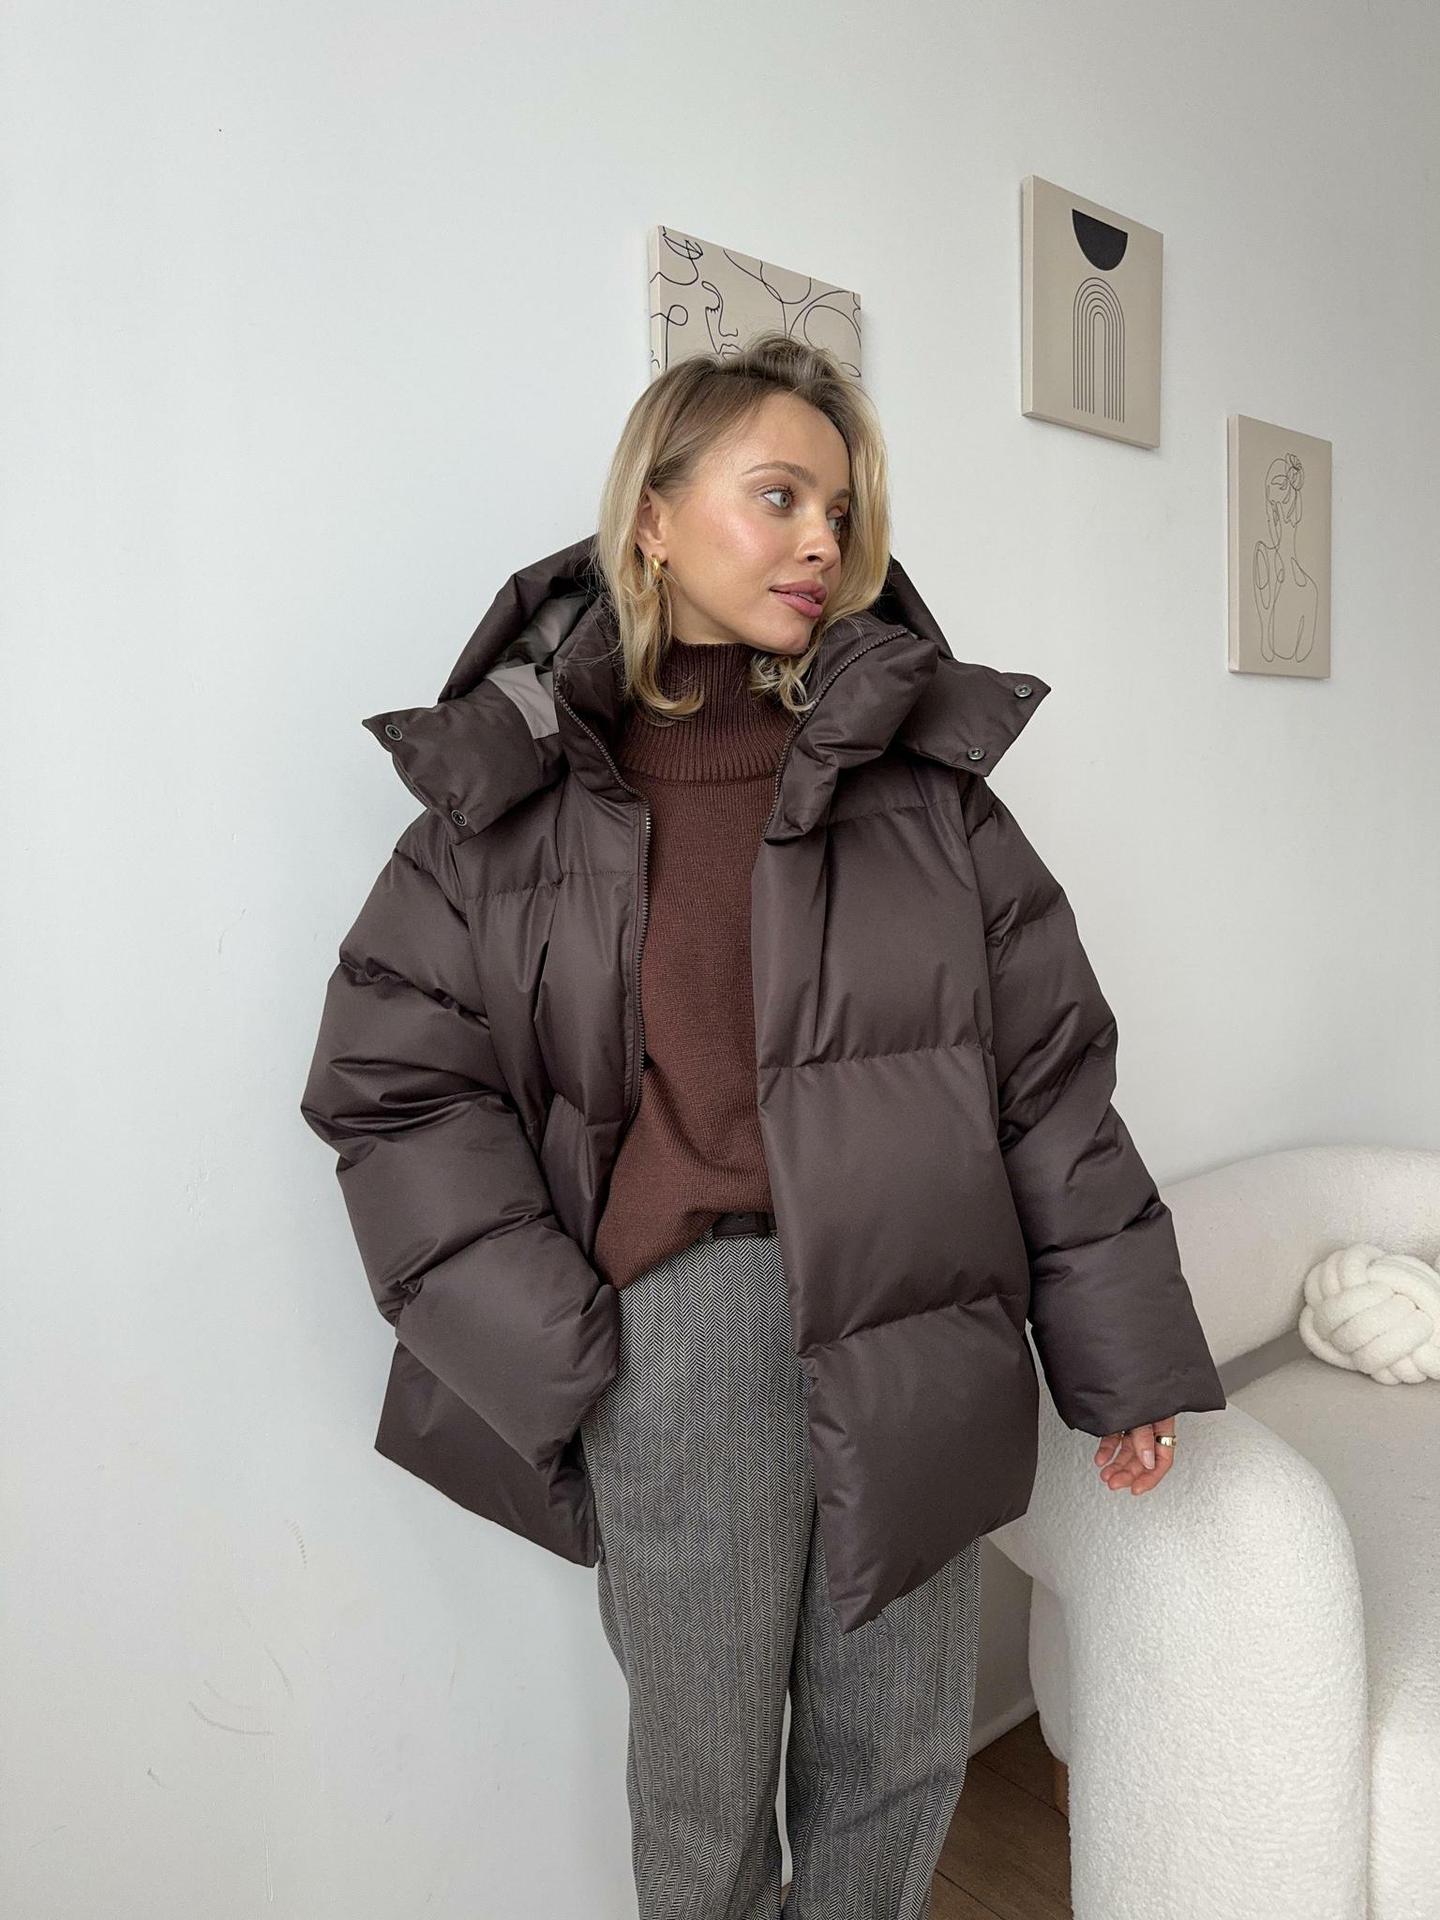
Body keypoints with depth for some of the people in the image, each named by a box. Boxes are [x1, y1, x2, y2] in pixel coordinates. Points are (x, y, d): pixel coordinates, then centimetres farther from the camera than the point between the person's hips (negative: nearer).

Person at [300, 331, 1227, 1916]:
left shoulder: (921, 763, 3)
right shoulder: (516, 788, -1)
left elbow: (1048, 1067, 2)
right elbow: (387, 1078, -1)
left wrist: (1126, 1357, 3)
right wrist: (545, 1345, -7)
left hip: (911, 1319, 2)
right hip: (680, 1321, -1)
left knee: (904, 1753, 19)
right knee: (706, 1772, 16)